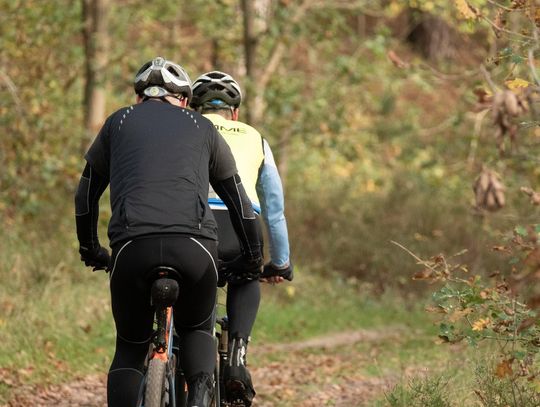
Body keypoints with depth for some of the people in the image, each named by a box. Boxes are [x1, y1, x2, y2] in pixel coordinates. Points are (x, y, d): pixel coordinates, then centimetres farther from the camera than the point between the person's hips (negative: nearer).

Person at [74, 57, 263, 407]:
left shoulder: (118, 123, 24)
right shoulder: (202, 128, 24)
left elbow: (86, 196, 30)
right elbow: (238, 198, 27)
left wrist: (90, 250, 43)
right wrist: (254, 257, 38)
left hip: (132, 246, 0)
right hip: (195, 245, 0)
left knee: (130, 346, 17)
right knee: (197, 330, 26)